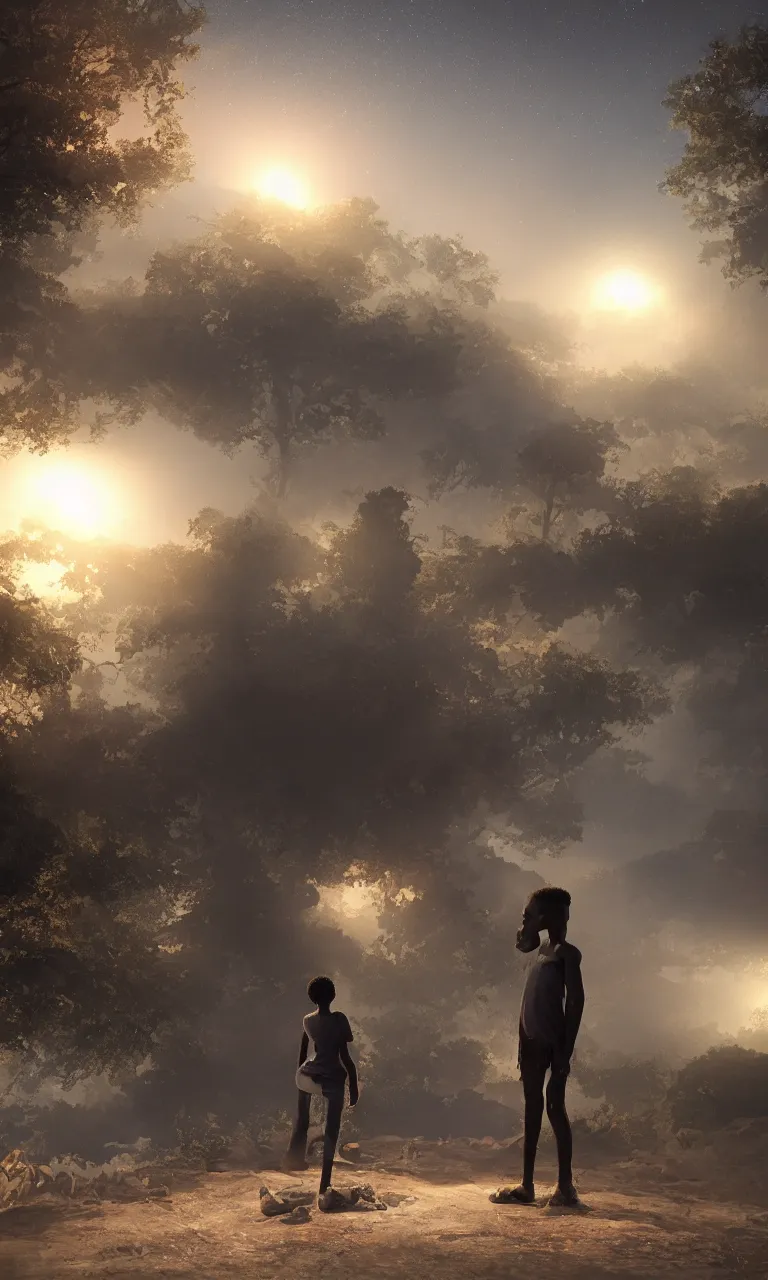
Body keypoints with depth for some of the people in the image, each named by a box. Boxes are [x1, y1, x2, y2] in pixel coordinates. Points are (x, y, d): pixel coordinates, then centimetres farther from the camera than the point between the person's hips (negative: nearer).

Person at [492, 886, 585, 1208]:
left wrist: (566, 1049, -21)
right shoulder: (542, 949, 15)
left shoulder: (566, 952, -10)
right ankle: (527, 1185, 14)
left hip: (553, 1042, -9)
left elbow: (575, 999, -17)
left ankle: (565, 1186, -5)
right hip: (533, 1040, 9)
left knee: (555, 1106, -8)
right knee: (532, 1108, 10)